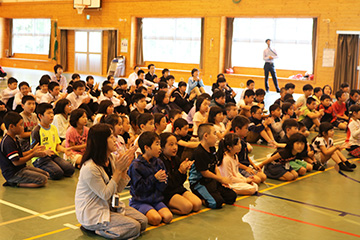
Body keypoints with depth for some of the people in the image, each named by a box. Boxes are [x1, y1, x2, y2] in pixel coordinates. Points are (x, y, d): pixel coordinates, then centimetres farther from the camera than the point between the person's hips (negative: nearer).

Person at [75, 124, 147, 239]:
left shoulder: (111, 159, 1)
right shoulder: (89, 168, -26)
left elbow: (118, 189, 3)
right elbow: (106, 195, -22)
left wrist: (124, 168, -11)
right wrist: (118, 170, -24)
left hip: (109, 206, 9)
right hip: (92, 214, -9)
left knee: (143, 221, -3)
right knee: (134, 227, -19)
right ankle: (94, 229, -3)